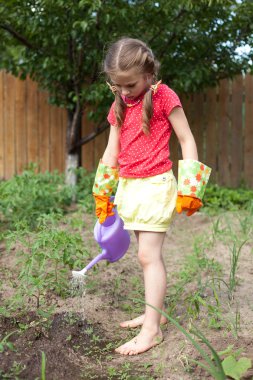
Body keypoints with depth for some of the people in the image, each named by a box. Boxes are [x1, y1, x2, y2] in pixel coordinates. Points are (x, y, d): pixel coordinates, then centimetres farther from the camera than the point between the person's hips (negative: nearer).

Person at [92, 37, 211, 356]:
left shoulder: (164, 97, -7)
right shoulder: (118, 106, 10)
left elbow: (187, 140, -6)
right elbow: (111, 151, 14)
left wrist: (189, 186, -11)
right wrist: (102, 193, 12)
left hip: (155, 185, -6)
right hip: (129, 187, 6)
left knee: (149, 254, -9)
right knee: (147, 253, 13)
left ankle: (152, 329, -5)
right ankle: (154, 312, 24)